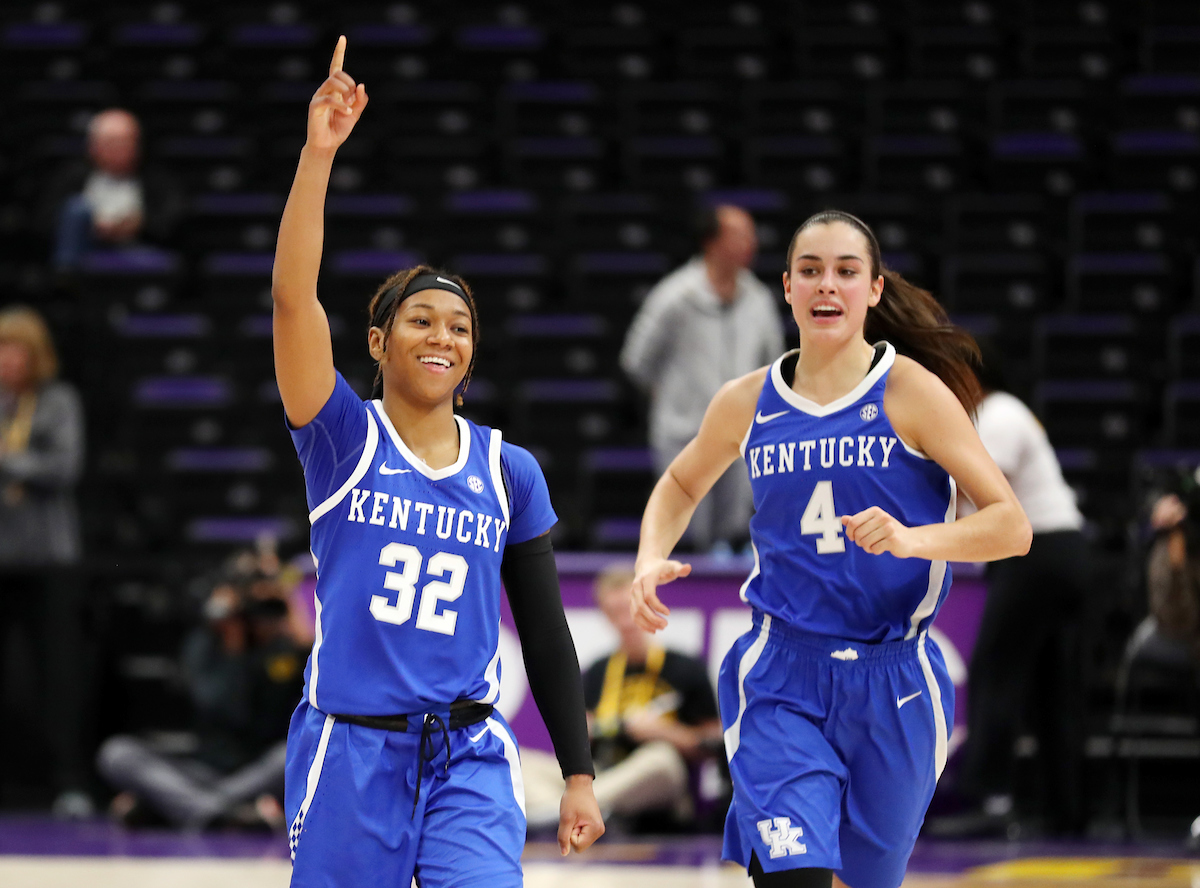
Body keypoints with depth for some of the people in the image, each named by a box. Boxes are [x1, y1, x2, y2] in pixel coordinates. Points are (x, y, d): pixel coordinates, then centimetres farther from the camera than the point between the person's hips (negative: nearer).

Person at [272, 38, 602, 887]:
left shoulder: (510, 473, 7)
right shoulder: (343, 439, 0)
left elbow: (546, 634, 11)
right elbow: (292, 296, -15)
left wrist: (580, 774, 6)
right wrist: (318, 154, -26)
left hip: (469, 760, 1)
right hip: (349, 751, -1)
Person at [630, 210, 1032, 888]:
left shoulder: (911, 392, -6)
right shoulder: (749, 403, 4)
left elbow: (1011, 526, -10)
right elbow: (681, 485, 24)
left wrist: (912, 539, -27)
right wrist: (650, 562, 5)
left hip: (894, 685, -1)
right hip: (781, 683, 1)